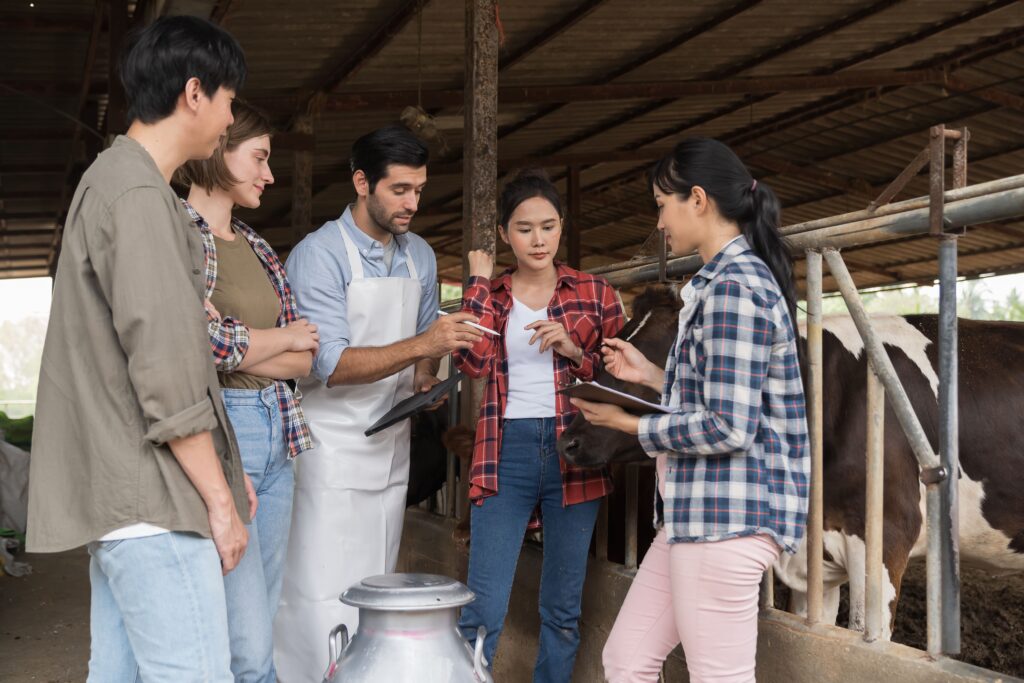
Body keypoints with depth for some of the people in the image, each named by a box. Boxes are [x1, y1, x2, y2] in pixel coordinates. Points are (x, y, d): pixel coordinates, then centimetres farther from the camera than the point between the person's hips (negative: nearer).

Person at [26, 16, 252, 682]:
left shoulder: (112, 180, 18)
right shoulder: (138, 196, -14)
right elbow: (166, 375, -19)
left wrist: (221, 470, 20)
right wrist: (219, 498, -12)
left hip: (118, 498, 10)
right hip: (152, 501, -10)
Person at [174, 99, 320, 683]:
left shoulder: (255, 247, 16)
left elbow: (304, 360, 11)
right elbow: (195, 344, -19)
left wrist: (236, 344, -7)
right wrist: (280, 338, -3)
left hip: (276, 436, 8)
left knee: (259, 631, 11)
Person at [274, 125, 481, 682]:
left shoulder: (420, 256, 9)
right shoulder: (318, 255, -13)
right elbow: (329, 364, -21)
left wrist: (428, 376, 0)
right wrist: (422, 344, -30)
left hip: (391, 449, 7)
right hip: (331, 452, -6)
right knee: (322, 602, -7)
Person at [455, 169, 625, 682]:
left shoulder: (594, 293, 6)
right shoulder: (488, 295, 8)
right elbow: (473, 362, -10)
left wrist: (575, 351, -11)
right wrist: (479, 280, -3)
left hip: (573, 454, 1)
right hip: (506, 452, 0)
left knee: (563, 609, 10)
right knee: (483, 608, -4)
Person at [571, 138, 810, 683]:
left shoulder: (733, 286, -16)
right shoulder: (734, 278, 17)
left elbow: (728, 428, -21)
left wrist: (632, 424, -9)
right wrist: (651, 375, 17)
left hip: (728, 513, -11)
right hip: (704, 510, 11)